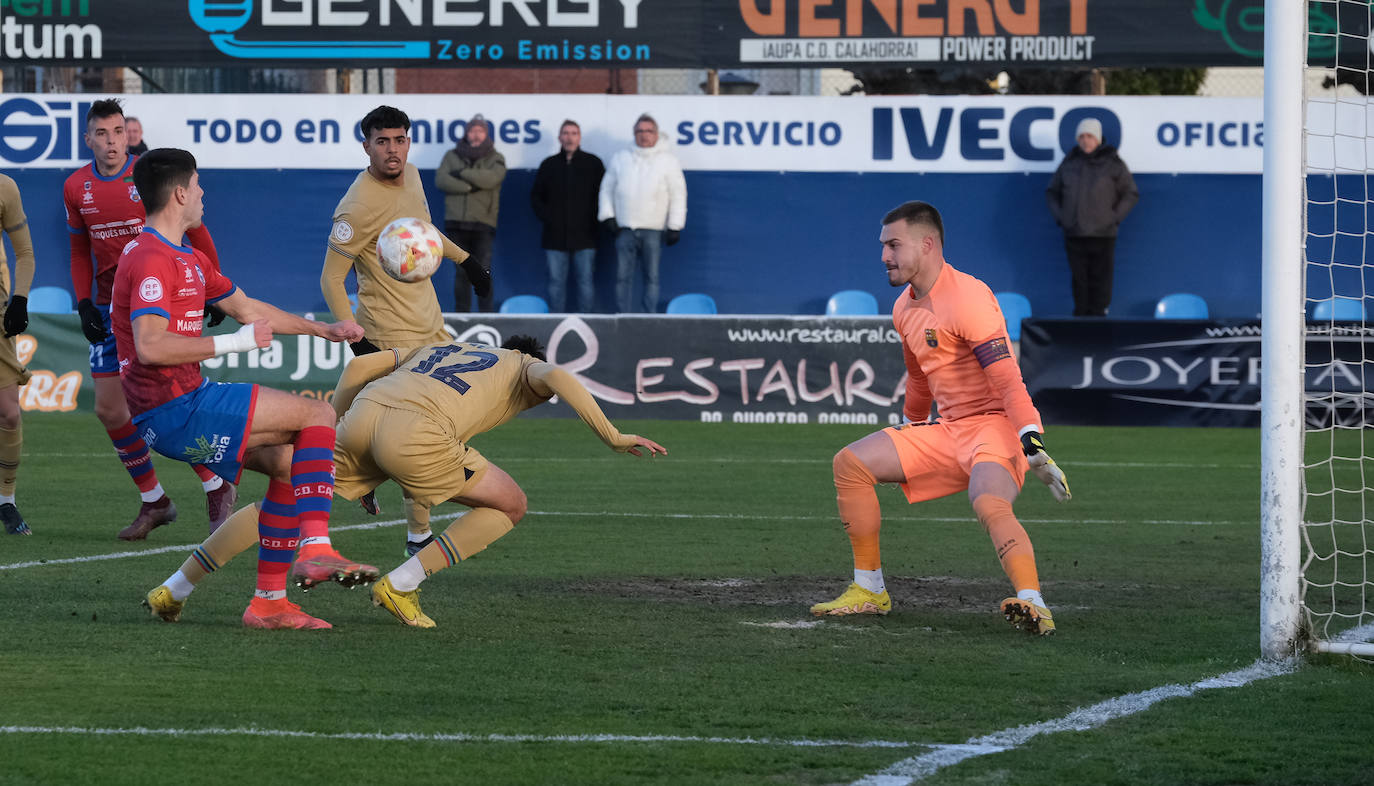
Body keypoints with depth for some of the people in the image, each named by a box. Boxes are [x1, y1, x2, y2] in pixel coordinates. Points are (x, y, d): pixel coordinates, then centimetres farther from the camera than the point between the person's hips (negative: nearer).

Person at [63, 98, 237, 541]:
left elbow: (195, 231, -1)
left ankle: (217, 488, 4)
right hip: (111, 308, 5)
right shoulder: (76, 188, 4)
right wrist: (84, 303, 3)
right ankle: (154, 502, 15)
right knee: (109, 410, 1)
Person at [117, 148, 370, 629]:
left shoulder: (189, 261, 20)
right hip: (173, 411, -10)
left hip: (186, 406, 10)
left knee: (288, 459, 13)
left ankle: (269, 602, 10)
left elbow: (247, 308, 30)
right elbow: (150, 347, -26)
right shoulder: (151, 260, -15)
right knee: (318, 415, -8)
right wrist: (235, 343, -21)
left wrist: (325, 330, 29)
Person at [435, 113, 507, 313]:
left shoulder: (495, 159, 10)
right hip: (456, 222, 2)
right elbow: (441, 180, -2)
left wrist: (462, 173, -8)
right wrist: (470, 187, -10)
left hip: (483, 223, -2)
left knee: (483, 272, -9)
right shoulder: (452, 156, 14)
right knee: (462, 272, 3)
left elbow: (492, 178, -11)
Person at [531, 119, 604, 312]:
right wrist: (545, 216, 1)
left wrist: (593, 219, -5)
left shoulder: (593, 164, 5)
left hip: (584, 236, -2)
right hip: (555, 236, 2)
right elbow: (536, 196, 16)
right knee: (556, 282, 3)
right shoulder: (549, 165, 11)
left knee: (585, 280, -3)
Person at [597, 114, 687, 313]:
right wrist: (608, 216, 3)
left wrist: (675, 227, -2)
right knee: (623, 277, 0)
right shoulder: (620, 159, 14)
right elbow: (607, 188, 17)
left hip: (653, 230, -2)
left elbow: (678, 194, 4)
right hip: (625, 229, 2)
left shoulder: (668, 160, 6)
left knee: (652, 277, -2)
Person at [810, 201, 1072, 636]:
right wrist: (910, 425, 39)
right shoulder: (905, 308, 11)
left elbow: (1008, 379, -25)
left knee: (990, 503, -38)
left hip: (995, 425, -9)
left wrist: (1034, 445, -32)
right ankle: (869, 591, 8)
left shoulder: (967, 298, -18)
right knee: (850, 463, 2)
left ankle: (1033, 605, -49)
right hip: (947, 430, 9)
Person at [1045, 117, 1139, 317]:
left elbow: (1131, 195, 5)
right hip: (1074, 234, 3)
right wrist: (1059, 216, 7)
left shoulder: (1112, 164, 2)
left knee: (1100, 282, -4)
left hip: (1102, 234, -3)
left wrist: (1115, 218, -4)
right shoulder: (1069, 163, 10)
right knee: (1079, 281, 3)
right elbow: (1052, 193, 21)